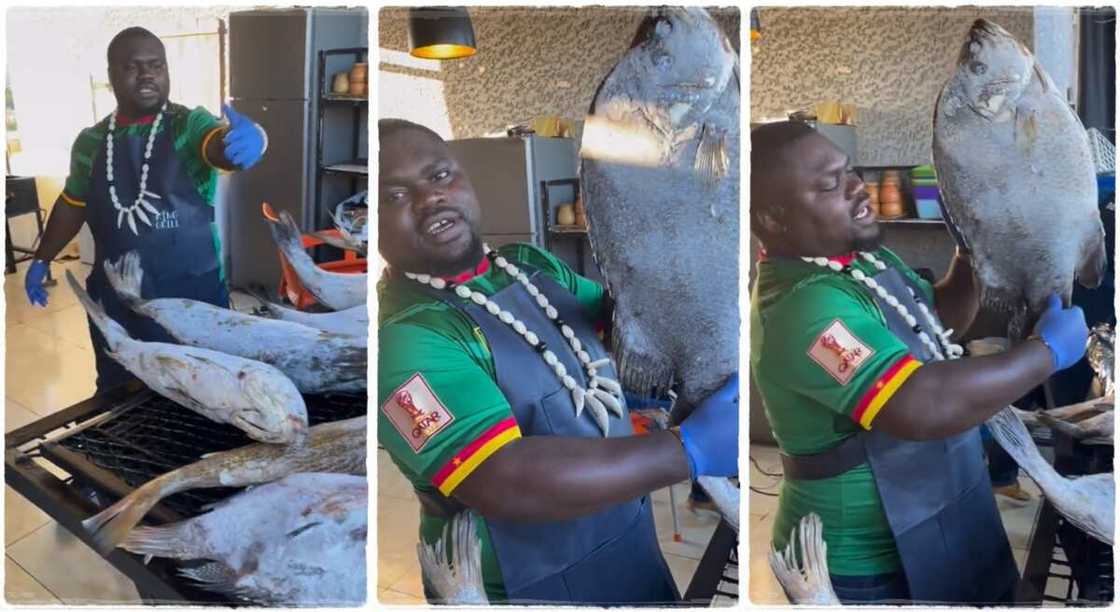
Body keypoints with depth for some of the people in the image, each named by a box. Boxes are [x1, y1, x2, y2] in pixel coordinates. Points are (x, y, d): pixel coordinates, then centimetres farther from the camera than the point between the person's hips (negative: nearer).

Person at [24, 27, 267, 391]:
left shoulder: (190, 125, -8)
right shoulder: (90, 142, 5)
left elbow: (220, 145, -30)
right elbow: (73, 204, 18)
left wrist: (249, 140, -52)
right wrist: (42, 259, 18)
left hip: (192, 292, -3)